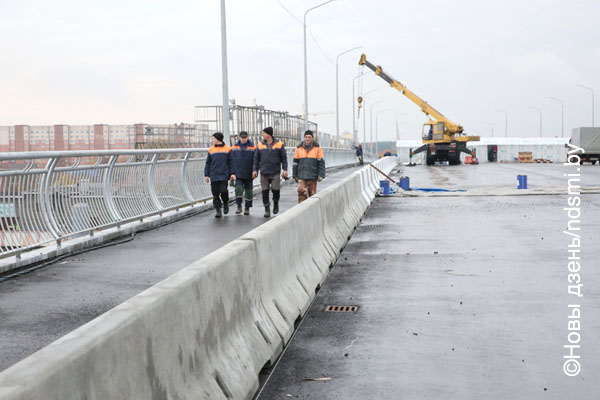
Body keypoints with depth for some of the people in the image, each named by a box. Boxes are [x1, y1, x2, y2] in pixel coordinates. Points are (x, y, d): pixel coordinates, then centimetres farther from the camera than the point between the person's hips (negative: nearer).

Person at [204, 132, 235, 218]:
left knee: (223, 191, -11)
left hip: (224, 175, -2)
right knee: (215, 194, 0)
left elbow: (231, 162, 4)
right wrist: (206, 175, 4)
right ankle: (218, 210, 8)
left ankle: (226, 203, 19)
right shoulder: (211, 150, 8)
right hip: (214, 176, 2)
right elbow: (208, 163, 10)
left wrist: (232, 173, -3)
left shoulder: (227, 149, 2)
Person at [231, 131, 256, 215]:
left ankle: (247, 208, 18)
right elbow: (231, 161, 7)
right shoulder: (234, 148, 4)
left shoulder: (253, 148, -2)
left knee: (248, 191, 6)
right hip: (238, 174, 1)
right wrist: (232, 172, 3)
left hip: (248, 175, -1)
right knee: (238, 188, -14)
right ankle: (239, 206, -3)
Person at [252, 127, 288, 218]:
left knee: (275, 189, -11)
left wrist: (285, 169, -5)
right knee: (265, 191, 0)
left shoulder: (279, 144, 1)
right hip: (264, 173, 2)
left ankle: (276, 203, 19)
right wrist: (255, 170, 3)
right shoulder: (260, 145, 7)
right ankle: (267, 209, 11)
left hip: (275, 173, -2)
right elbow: (256, 159, 11)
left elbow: (284, 158, 3)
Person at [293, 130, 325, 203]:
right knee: (301, 191, -15)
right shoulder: (299, 148, 6)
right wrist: (295, 176, 8)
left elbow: (321, 163, 0)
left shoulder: (317, 148, 2)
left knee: (312, 193, 4)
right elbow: (295, 163, 10)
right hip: (301, 176, 1)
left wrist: (321, 175, -8)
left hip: (313, 176, 0)